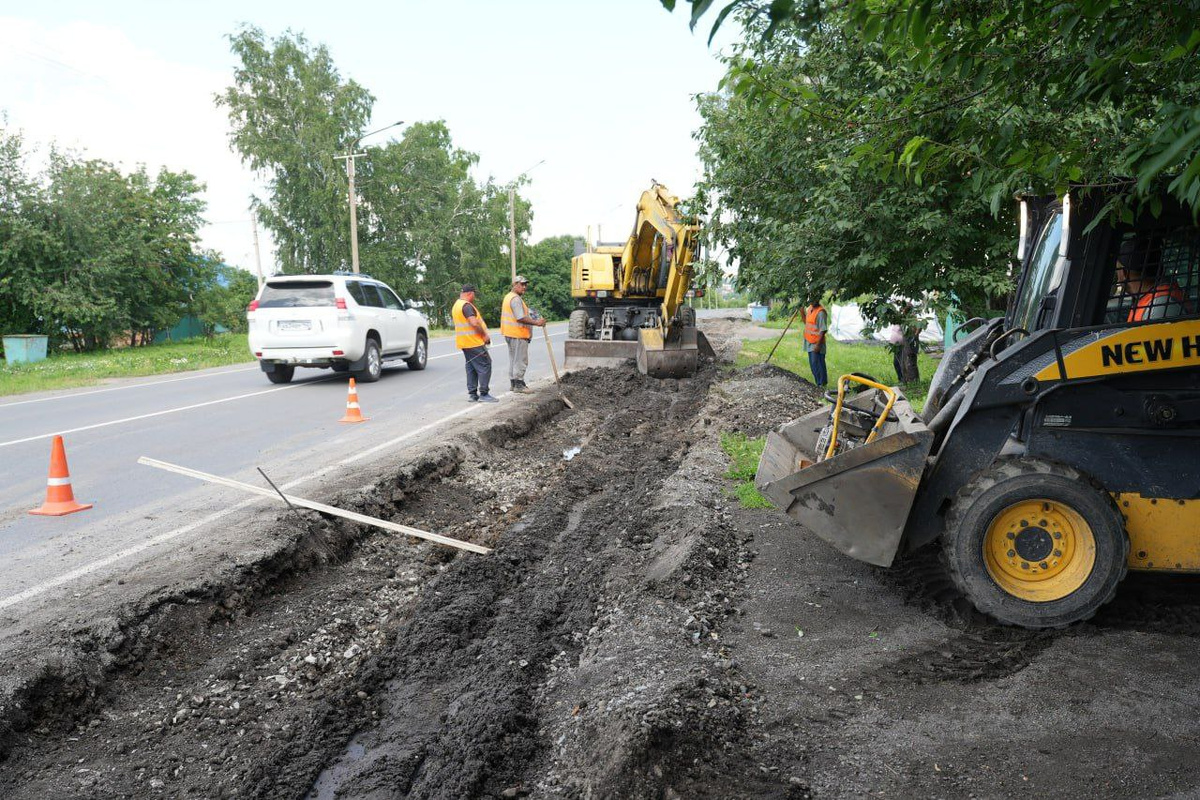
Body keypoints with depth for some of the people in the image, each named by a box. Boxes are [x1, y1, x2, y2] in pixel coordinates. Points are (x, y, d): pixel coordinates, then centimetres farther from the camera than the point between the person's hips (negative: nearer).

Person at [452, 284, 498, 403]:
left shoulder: (456, 305, 17)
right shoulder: (467, 305, -16)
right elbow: (474, 323, -26)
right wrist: (485, 335, -15)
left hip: (464, 343, 10)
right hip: (474, 342, -10)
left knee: (471, 368, 12)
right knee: (485, 366, -6)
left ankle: (472, 394, 11)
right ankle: (483, 394, -7)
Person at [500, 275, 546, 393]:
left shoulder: (509, 296, 17)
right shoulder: (516, 299, -17)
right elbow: (521, 318, -24)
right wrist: (536, 323, -20)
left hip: (511, 334, 11)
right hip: (518, 334, -11)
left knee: (514, 359, 16)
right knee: (520, 360, -5)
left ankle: (513, 383, 23)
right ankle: (518, 384, -2)